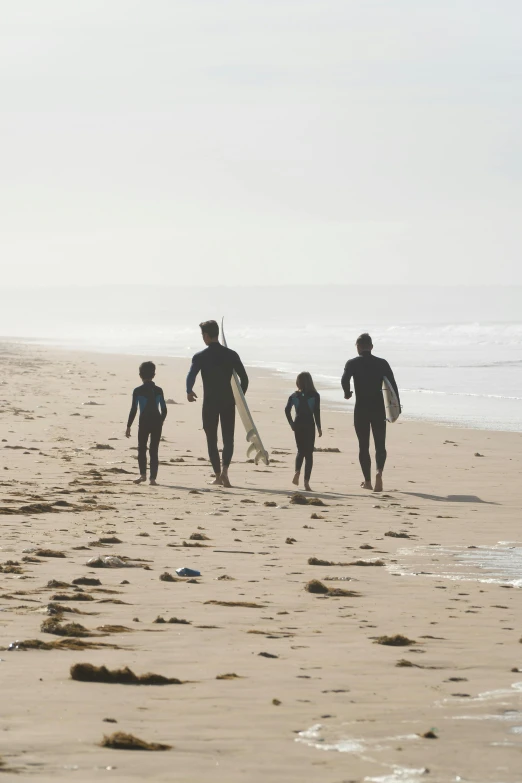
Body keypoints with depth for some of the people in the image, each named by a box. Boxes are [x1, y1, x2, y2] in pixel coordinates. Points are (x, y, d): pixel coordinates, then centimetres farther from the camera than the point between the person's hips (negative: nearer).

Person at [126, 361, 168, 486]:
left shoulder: (138, 391, -5)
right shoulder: (158, 390, 4)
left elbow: (133, 410, -7)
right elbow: (164, 410, 5)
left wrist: (128, 426, -1)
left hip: (144, 422, -3)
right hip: (157, 422, 3)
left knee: (142, 449, 9)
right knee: (154, 450, 6)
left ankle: (143, 474, -6)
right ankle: (153, 477, 1)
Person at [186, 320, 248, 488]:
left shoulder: (200, 357, -6)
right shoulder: (231, 355, 0)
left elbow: (191, 376, -17)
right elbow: (244, 378, 0)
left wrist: (189, 392, 3)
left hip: (210, 403, -1)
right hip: (228, 402, 1)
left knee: (212, 440, 10)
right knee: (228, 439, 6)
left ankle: (218, 476, 10)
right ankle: (224, 470, -15)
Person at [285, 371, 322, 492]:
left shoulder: (294, 396, 4)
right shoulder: (315, 396, -1)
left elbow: (287, 410, -5)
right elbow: (316, 412, -9)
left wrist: (291, 423, 3)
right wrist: (319, 427, -5)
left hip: (298, 426, 2)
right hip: (309, 426, -2)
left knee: (300, 451, 18)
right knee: (309, 453, 2)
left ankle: (297, 472, -9)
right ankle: (306, 482, -5)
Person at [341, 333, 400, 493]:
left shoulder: (352, 363, -2)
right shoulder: (382, 363, 4)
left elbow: (344, 380, -19)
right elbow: (392, 384, -3)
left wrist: (347, 393, 0)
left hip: (361, 409, -1)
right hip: (379, 408, 1)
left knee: (364, 446, 8)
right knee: (380, 445, 8)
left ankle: (367, 481, 9)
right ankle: (379, 472, -19)